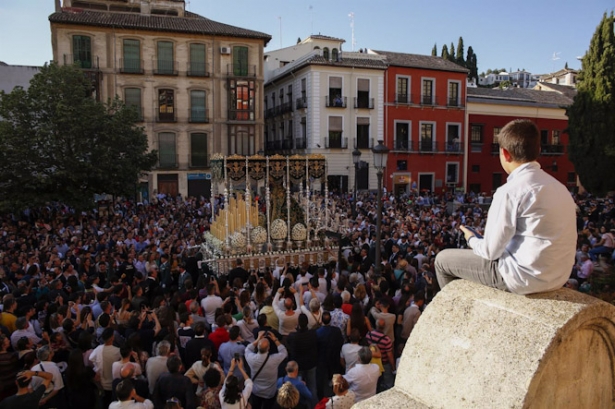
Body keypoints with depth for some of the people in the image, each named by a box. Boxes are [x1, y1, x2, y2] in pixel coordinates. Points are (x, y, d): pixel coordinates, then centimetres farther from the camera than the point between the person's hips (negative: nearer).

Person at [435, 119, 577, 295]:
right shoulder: (558, 186, 6)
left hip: (526, 277, -8)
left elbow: (491, 251, -14)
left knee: (443, 258, 8)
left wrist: (472, 239, 8)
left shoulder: (510, 191, -18)